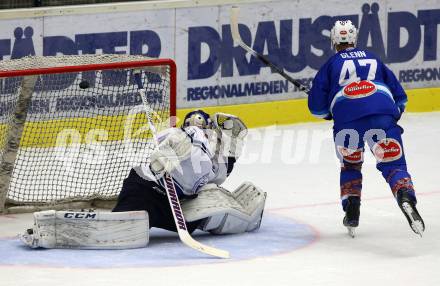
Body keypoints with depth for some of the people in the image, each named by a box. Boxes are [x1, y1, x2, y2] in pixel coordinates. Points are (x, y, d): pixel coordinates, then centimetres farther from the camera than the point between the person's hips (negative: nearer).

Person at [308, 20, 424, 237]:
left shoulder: (331, 64, 22)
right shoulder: (373, 59, 29)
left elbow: (317, 107, 14)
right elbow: (400, 97, 27)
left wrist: (330, 114, 34)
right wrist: (392, 118, 39)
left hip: (346, 117, 0)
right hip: (382, 112, 0)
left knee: (350, 166, 22)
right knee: (393, 164, -1)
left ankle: (351, 211, 11)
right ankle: (406, 197, -29)